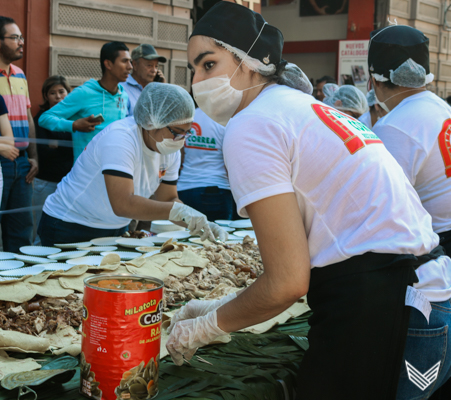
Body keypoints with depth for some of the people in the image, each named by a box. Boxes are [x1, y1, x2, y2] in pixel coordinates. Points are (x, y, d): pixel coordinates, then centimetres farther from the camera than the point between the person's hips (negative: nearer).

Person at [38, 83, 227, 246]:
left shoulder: (171, 151, -3)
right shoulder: (119, 138, -29)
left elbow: (168, 199, 2)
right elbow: (123, 205, -38)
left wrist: (198, 223, -14)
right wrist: (177, 210, -39)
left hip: (116, 229, 7)